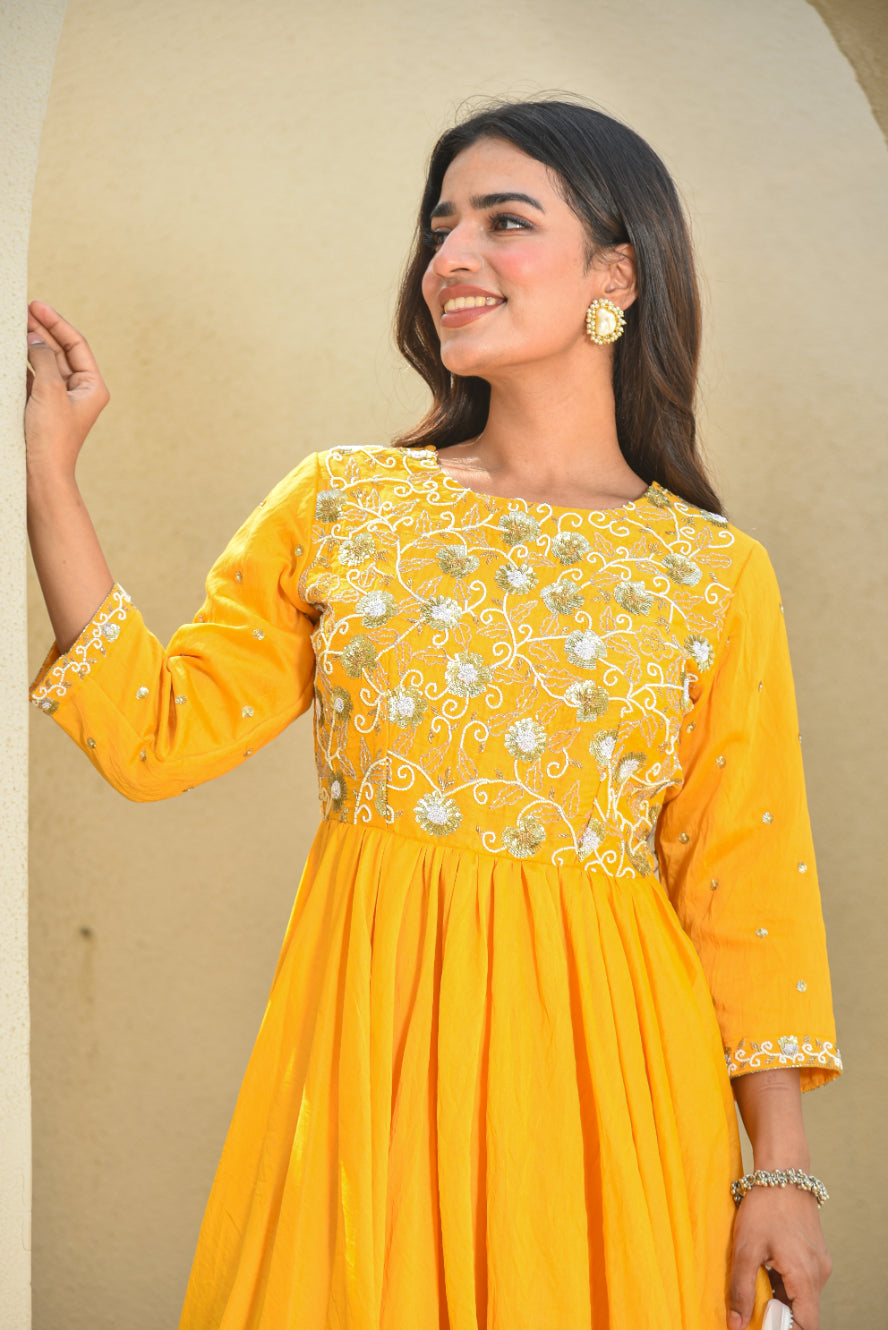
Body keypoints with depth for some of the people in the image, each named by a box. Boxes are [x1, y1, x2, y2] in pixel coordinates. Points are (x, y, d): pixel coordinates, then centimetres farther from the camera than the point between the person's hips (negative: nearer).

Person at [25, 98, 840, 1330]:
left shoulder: (717, 573, 2)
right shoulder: (343, 502, 6)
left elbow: (744, 882, 0)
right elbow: (158, 734, 1)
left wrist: (782, 1175, -4)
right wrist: (49, 475, -3)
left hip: (604, 1065, -1)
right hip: (375, 1037, 1)